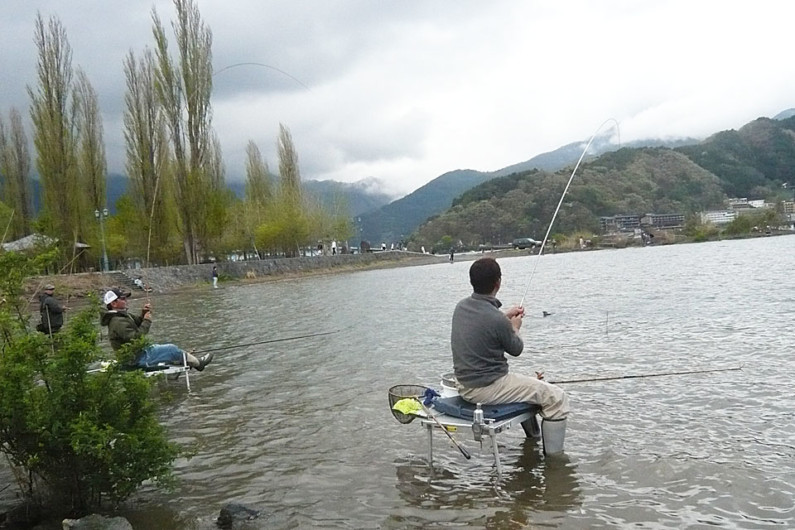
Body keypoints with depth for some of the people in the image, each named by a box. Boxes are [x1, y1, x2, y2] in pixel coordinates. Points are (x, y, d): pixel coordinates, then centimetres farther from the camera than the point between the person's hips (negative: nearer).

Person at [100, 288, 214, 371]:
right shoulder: (118, 322, -25)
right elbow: (136, 337, -31)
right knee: (172, 349, -4)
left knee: (170, 349, 20)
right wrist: (147, 320, -22)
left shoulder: (122, 315, 9)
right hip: (137, 359, -11)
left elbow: (137, 323, 18)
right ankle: (198, 363, 11)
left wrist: (143, 314, -3)